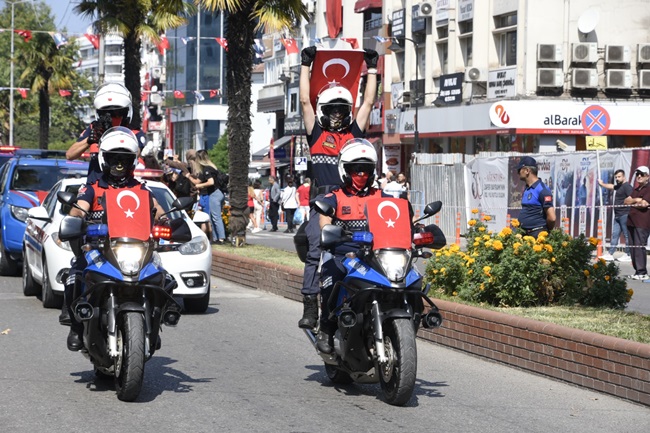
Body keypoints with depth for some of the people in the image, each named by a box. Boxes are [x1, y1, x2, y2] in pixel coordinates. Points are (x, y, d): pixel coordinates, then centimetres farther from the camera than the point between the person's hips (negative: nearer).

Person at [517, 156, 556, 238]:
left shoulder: (542, 190, -13)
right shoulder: (526, 189, 14)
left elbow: (552, 218, -17)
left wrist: (546, 230, -1)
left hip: (537, 234, -8)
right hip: (525, 233, 8)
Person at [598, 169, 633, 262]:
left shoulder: (626, 186, -10)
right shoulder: (618, 187, 19)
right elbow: (611, 186, 39)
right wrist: (602, 184, 52)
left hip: (625, 215, -10)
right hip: (618, 215, 10)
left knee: (627, 235, -6)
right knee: (615, 234, 8)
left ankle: (628, 255, -4)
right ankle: (610, 254, 9)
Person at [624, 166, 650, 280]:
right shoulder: (636, 190, 22)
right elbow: (625, 201, 16)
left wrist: (632, 204, 0)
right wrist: (635, 200, -4)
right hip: (632, 222, 9)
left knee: (639, 247, -13)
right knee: (633, 248, 8)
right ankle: (637, 271, 12)